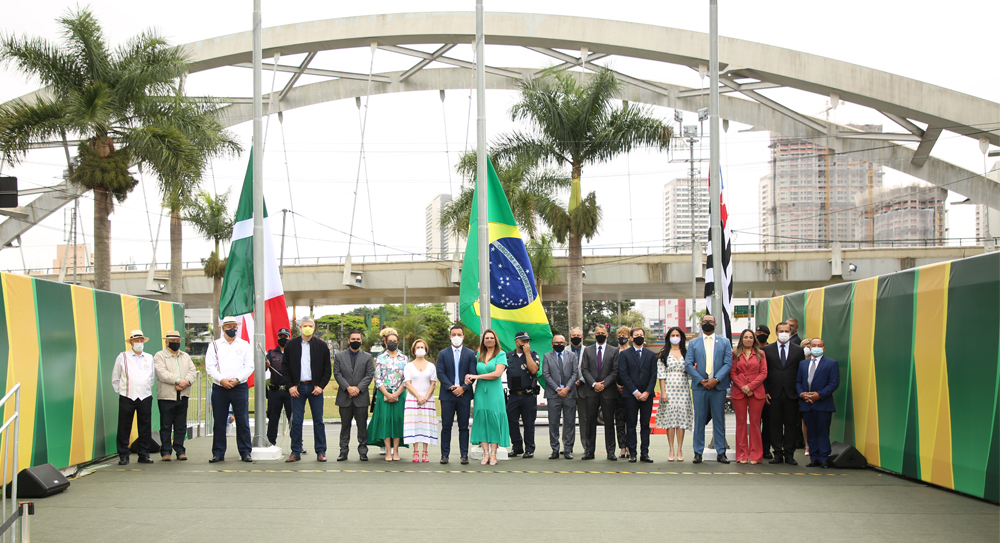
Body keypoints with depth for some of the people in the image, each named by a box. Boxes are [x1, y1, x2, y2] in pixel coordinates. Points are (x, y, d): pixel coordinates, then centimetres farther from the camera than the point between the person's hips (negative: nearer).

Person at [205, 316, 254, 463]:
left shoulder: (244, 345, 10)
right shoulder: (214, 345, 9)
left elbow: (249, 366, 4)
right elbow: (210, 366, 2)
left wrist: (237, 379, -10)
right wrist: (221, 380, -12)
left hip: (240, 387, 0)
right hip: (219, 388, 0)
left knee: (243, 421, -2)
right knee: (219, 422, 2)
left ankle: (245, 452, 4)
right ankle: (218, 453, 9)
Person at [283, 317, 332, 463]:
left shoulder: (321, 345, 3)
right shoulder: (292, 345, 4)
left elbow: (327, 368, 4)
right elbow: (285, 366, 6)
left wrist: (321, 386, -5)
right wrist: (291, 385, -3)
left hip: (315, 387, 0)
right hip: (297, 387, 0)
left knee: (318, 420, 2)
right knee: (296, 421, 0)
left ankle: (321, 452, 9)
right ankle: (296, 452, 7)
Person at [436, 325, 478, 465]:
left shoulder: (470, 354, 9)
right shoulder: (443, 354, 9)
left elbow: (472, 374, 3)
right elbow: (440, 373, 1)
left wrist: (463, 388, -11)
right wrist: (451, 387, -11)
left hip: (464, 394, 0)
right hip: (447, 395, 0)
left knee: (464, 426, 1)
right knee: (446, 426, 0)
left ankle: (464, 455, 4)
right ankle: (445, 454, 4)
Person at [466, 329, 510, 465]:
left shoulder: (501, 355, 0)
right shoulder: (479, 355, 14)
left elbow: (497, 373, -12)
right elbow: (475, 371, 21)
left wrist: (478, 376, -10)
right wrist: (468, 376, -3)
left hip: (494, 392, -4)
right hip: (480, 391, 4)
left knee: (494, 421, -5)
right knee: (481, 420, -2)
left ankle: (493, 454, -3)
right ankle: (486, 453, 0)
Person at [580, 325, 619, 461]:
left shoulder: (614, 351, 8)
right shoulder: (587, 351, 12)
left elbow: (615, 371, 1)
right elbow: (584, 369, 4)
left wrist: (604, 384, -10)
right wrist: (594, 384, -10)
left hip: (608, 391, -1)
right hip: (591, 391, 1)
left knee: (609, 422, 1)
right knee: (590, 421, 1)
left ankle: (610, 452, 4)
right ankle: (589, 451, 5)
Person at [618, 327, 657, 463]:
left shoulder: (651, 355, 13)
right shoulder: (624, 354, 5)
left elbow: (653, 375, 6)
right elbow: (623, 374, -3)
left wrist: (647, 392, -8)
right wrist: (635, 392, -11)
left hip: (647, 395, 2)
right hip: (630, 395, -2)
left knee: (645, 425, 2)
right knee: (631, 425, -1)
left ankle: (644, 453, 4)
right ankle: (632, 453, 2)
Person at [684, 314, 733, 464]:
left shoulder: (724, 342, 10)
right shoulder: (693, 343, 10)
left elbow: (728, 363, 0)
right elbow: (688, 364, 2)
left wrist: (716, 379, -13)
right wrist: (701, 380, -10)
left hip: (718, 386, 0)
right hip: (699, 386, 0)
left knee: (719, 420, 3)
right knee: (699, 419, 1)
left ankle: (721, 452, 7)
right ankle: (698, 452, 5)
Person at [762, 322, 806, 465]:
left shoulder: (798, 350, 8)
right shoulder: (767, 350, 7)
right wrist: (765, 391, -2)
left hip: (791, 394, 0)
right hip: (774, 393, 0)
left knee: (790, 424, 3)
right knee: (775, 424, 2)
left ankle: (789, 454, 8)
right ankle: (778, 453, 7)